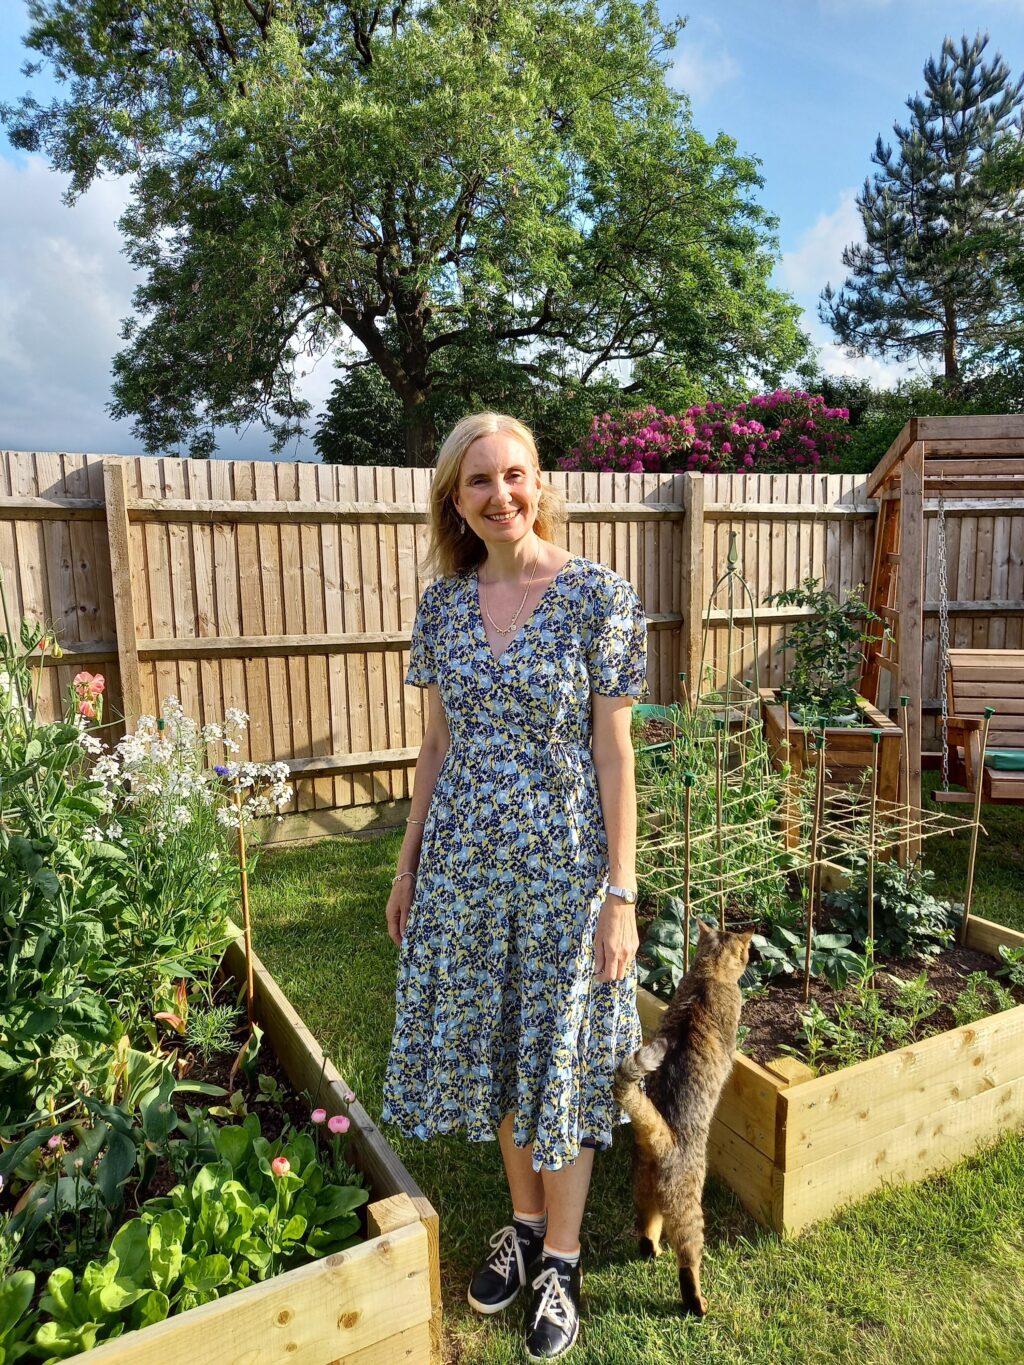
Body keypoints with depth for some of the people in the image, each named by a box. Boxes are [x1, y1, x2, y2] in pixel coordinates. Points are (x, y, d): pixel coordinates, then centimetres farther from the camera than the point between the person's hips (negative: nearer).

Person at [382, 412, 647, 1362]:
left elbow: (613, 752, -9)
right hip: (466, 860, 4)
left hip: (563, 862, -4)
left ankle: (560, 1261, 36)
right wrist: (408, 865, 10)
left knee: (561, 1054, 11)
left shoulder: (600, 597, -11)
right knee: (490, 1045, 18)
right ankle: (524, 1222, 44)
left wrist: (620, 893, -10)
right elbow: (437, 745, 8)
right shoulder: (443, 603, 1)